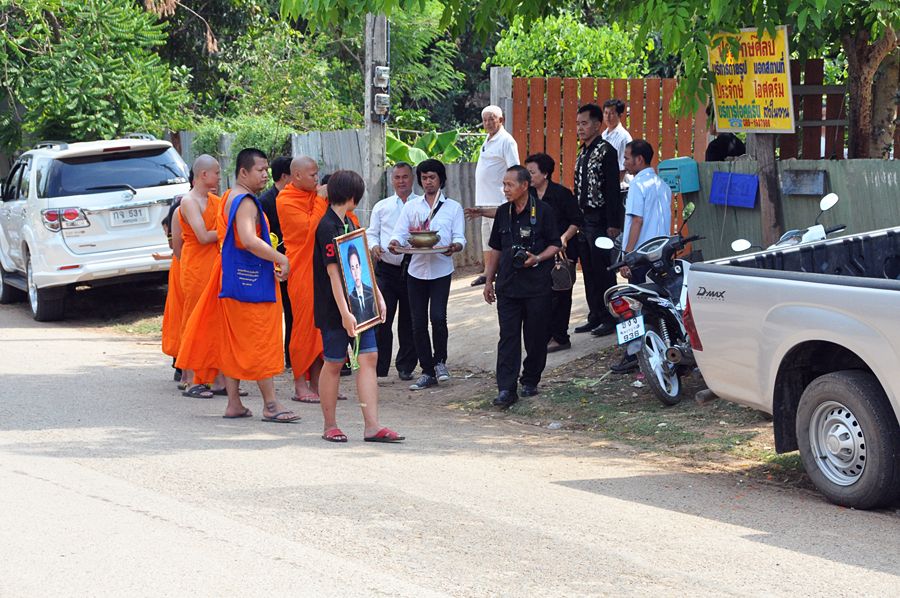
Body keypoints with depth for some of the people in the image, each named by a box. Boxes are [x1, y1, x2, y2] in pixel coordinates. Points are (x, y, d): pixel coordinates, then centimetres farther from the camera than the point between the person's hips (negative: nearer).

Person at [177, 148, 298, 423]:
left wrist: (271, 264, 20)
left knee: (233, 344, 11)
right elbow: (249, 240, -30)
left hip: (233, 278, 10)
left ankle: (234, 403, 15)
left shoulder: (229, 198, 15)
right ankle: (270, 405, -4)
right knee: (260, 341, -6)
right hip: (251, 282, -10)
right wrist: (281, 259, -22)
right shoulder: (246, 202, -17)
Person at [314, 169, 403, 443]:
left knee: (369, 358, 0)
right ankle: (330, 426, 14)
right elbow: (333, 272, -18)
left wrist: (377, 296, 18)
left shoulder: (348, 223, 15)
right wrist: (344, 313, -22)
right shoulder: (328, 227, -13)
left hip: (359, 303, 8)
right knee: (334, 363, 2)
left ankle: (372, 426, -3)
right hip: (335, 308, -8)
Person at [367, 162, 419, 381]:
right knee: (382, 319, -7)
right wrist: (374, 246, -8)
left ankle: (405, 366, 17)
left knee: (409, 320, 7)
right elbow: (371, 233, 14)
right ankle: (378, 367, -2)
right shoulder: (381, 207, 13)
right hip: (386, 269, 1)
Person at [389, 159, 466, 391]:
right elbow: (400, 233, 5)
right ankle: (428, 372, 13)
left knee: (437, 317, -17)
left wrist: (455, 246, -23)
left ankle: (440, 360, 8)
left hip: (441, 270, -3)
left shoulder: (453, 207, 7)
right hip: (417, 269, 3)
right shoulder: (411, 206, 12)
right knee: (418, 323, 3)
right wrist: (395, 242, -19)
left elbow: (460, 238, 0)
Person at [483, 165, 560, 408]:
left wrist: (537, 258, -19)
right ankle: (506, 389, -8)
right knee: (508, 337, -4)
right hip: (508, 285, 3)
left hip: (537, 285, -3)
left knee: (536, 336, 5)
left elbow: (555, 245, -1)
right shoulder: (503, 213, 11)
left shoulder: (543, 211, -4)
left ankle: (530, 380, 21)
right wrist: (488, 280, 15)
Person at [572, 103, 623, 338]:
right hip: (583, 220, 9)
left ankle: (610, 318, 0)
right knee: (589, 272, 11)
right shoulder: (582, 153, 15)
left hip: (601, 220, -9)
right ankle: (595, 316, 17)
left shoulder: (606, 151, -11)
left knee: (603, 272, -5)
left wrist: (613, 224, -19)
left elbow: (613, 189, -15)